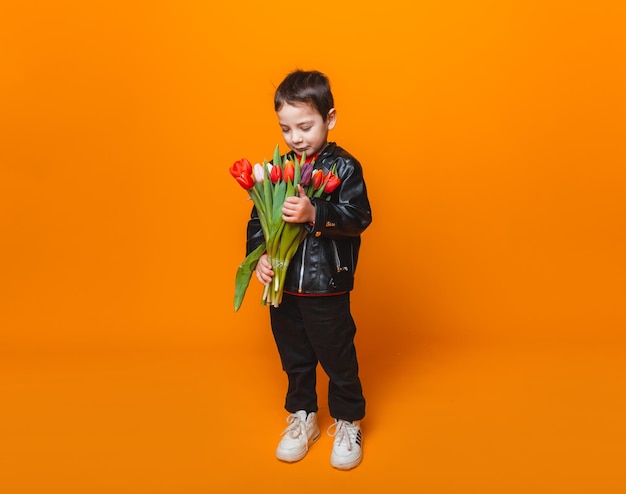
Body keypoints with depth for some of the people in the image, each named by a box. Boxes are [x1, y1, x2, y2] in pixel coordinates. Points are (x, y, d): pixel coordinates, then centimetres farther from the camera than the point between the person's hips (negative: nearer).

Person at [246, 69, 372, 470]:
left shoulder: (345, 167, -10)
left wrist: (314, 214, -33)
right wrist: (259, 255, -11)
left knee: (337, 358, 11)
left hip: (327, 288, -4)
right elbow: (258, 219, 5)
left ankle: (348, 422, 33)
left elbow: (359, 217, -19)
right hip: (283, 285, 4)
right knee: (294, 358, 19)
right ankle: (302, 418, 40)